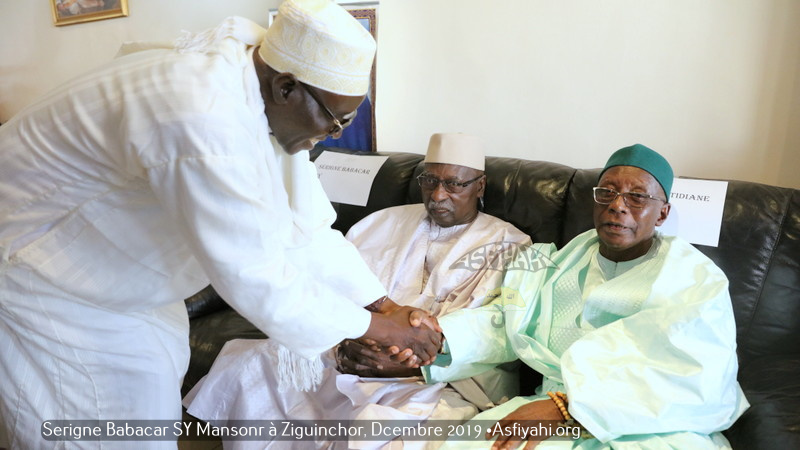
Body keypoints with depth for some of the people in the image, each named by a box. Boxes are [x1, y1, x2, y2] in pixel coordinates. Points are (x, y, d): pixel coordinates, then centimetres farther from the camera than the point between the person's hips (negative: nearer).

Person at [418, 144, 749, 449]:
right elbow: (507, 321, 5)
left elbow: (691, 376, -17)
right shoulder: (564, 262, 13)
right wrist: (438, 337, -16)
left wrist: (571, 407, -28)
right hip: (556, 408, 2)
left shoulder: (697, 278, 0)